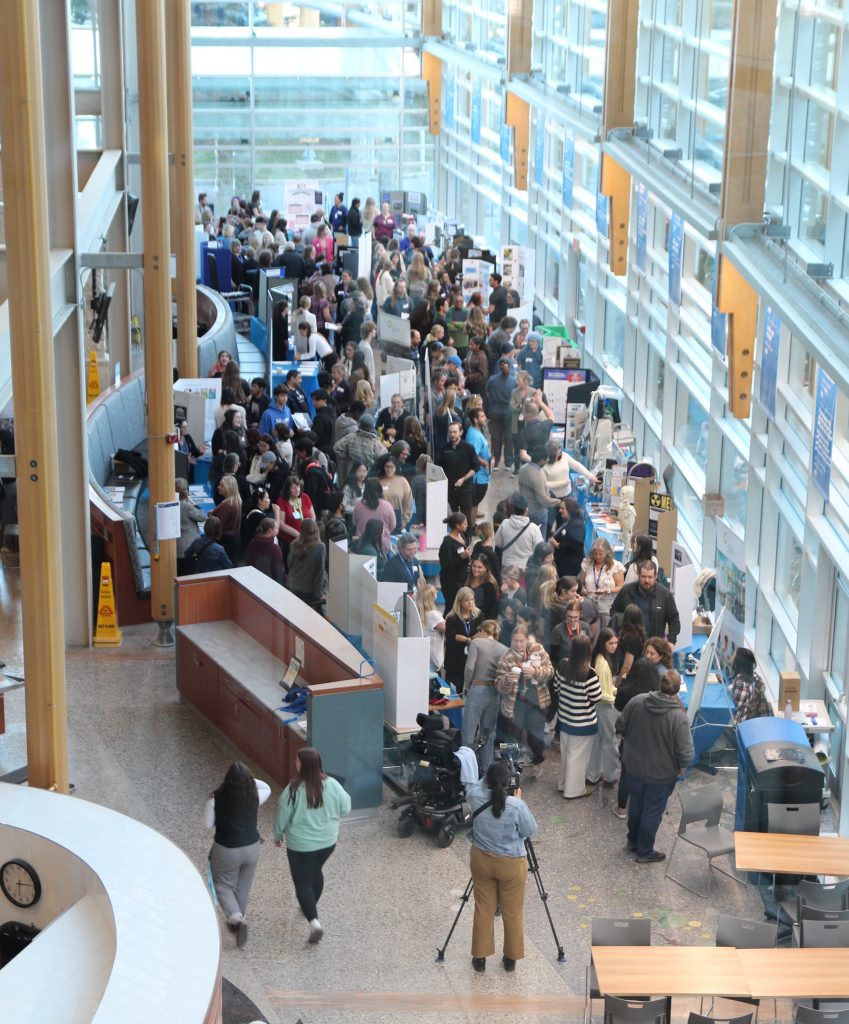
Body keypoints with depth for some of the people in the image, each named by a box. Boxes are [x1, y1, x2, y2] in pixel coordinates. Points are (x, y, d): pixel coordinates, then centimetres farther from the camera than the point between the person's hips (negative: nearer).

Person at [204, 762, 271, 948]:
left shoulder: (217, 799, -21)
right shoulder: (254, 797, -14)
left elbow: (207, 824, -11)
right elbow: (267, 788, 9)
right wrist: (248, 778, -2)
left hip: (226, 851, -3)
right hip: (252, 848, 3)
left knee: (223, 886, 15)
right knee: (243, 887, 22)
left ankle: (237, 920, -5)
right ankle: (236, 921, 37)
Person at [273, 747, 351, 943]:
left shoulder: (294, 790, -23)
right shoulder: (332, 785, -13)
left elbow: (282, 817, -12)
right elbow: (345, 809, -1)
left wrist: (278, 836, 7)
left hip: (301, 845, -5)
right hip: (328, 841, 5)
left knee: (303, 882, 8)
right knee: (316, 871, 30)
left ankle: (314, 921, -7)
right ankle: (312, 907, 47)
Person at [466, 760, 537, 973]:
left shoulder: (476, 797, -17)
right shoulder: (516, 806, -26)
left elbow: (473, 785, 9)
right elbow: (530, 831, -9)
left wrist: (490, 779, 13)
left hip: (481, 861, 3)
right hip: (511, 865, -3)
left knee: (483, 909, 17)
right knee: (512, 912, 15)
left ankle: (480, 958, 25)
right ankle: (511, 958, 28)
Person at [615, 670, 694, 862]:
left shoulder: (637, 701, -15)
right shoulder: (679, 718, -28)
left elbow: (620, 727, -2)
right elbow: (685, 753, -24)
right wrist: (681, 768, -3)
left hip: (634, 766, 4)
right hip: (661, 774, -4)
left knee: (635, 803, 26)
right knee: (652, 811, 15)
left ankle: (633, 841, 46)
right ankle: (645, 852, 31)